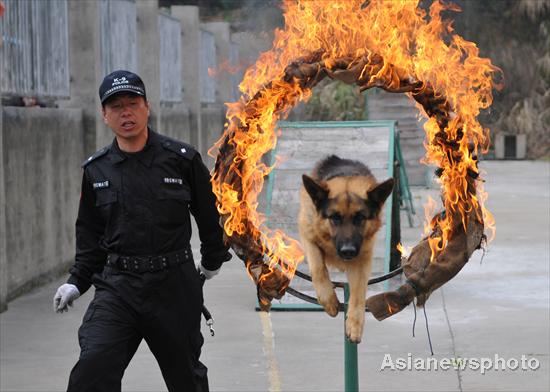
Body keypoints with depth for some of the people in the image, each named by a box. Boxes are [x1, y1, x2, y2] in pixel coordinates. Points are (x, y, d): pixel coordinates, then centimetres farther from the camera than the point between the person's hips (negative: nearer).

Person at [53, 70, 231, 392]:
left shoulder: (182, 159, -3)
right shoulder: (96, 169, 5)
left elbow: (210, 215, 11)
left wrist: (212, 261, 22)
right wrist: (77, 282, 8)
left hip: (174, 284, -1)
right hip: (117, 286, 1)